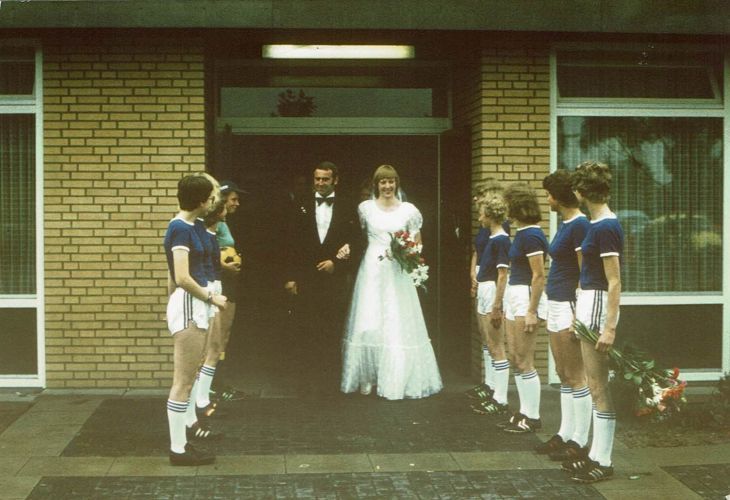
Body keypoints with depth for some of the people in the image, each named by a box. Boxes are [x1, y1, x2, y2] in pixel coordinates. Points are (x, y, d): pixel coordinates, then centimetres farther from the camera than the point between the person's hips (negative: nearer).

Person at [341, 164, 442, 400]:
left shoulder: (409, 210, 5)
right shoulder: (365, 208, 5)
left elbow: (418, 243, 10)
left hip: (399, 272, 0)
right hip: (372, 269, 0)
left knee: (399, 324, -2)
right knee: (369, 323, 0)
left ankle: (399, 378, 7)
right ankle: (368, 377, 8)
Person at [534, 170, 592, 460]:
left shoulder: (579, 225, -14)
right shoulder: (564, 224, 14)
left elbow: (586, 274, -17)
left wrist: (576, 316, -19)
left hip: (570, 305, -10)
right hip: (556, 304, 10)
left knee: (575, 376, -3)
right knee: (563, 375, 14)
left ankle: (579, 441, 4)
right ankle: (565, 434, 21)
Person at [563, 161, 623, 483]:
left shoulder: (605, 228, -18)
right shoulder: (598, 224, 10)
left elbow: (615, 282, -19)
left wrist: (609, 327, -21)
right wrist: (579, 313, 21)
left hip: (599, 307, -10)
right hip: (588, 304, 10)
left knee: (598, 387, -2)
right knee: (596, 386, 13)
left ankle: (603, 462, 6)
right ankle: (597, 454, 21)